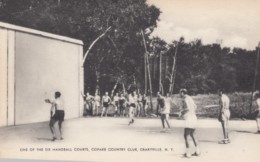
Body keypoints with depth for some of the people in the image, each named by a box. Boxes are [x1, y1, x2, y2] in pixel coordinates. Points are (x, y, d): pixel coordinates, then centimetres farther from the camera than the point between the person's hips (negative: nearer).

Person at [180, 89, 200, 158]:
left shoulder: (185, 99, -12)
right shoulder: (190, 98, 16)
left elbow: (188, 108, -25)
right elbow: (195, 106, 29)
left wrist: (182, 112, -11)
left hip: (189, 118, -9)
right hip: (194, 117, 9)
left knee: (186, 136, -6)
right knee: (192, 135, 21)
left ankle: (187, 153, -9)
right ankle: (197, 151, 21)